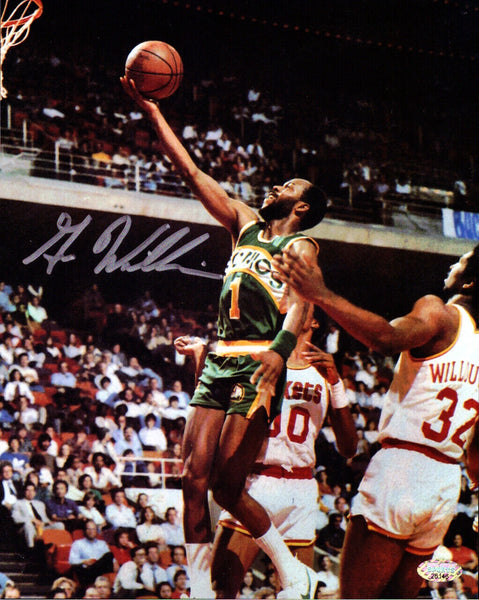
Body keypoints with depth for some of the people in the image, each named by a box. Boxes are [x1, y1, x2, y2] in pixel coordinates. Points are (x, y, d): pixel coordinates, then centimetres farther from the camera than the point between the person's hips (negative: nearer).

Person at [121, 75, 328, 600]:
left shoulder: (300, 247, 2)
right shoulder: (245, 225, 20)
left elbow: (300, 305, -16)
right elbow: (191, 173, 20)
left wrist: (280, 349, -36)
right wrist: (151, 112, 16)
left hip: (258, 365, -7)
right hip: (219, 361, 7)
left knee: (227, 487, -9)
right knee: (194, 479, -3)